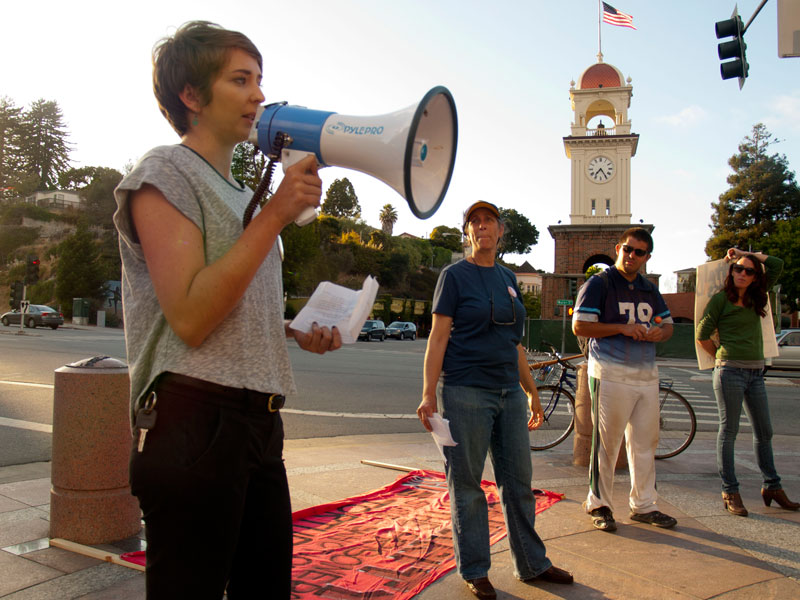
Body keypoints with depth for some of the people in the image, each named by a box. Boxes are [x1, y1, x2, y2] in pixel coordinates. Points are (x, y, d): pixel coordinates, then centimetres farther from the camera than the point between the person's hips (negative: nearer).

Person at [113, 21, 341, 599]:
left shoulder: (240, 192, 21)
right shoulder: (165, 173, -5)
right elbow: (191, 319, -18)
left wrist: (296, 332, 10)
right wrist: (276, 214, -18)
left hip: (258, 422, 9)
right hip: (194, 421, -9)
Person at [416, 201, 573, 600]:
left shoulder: (508, 279, 14)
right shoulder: (455, 275, -3)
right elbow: (438, 337, -8)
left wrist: (532, 392, 18)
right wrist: (428, 395, -14)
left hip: (508, 391, 6)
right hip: (465, 391, -6)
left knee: (518, 481, 13)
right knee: (467, 484, 4)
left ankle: (531, 564, 27)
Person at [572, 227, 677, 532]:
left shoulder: (649, 289, 17)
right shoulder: (598, 283, -3)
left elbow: (668, 325, 24)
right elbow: (580, 326, -10)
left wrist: (657, 333, 0)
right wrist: (623, 328, -16)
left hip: (647, 374, 6)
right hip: (611, 374, -6)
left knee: (645, 443, 11)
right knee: (606, 443, -1)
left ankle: (644, 505, 23)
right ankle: (599, 504, 12)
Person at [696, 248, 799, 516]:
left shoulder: (755, 297, 13)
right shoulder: (720, 298, -3)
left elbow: (776, 265, 15)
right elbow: (702, 335, -4)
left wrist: (745, 253, 16)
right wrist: (723, 356, 5)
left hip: (756, 372, 6)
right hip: (730, 372, -6)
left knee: (764, 431, 12)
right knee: (728, 431, 0)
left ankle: (772, 487, 24)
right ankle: (730, 492, 6)